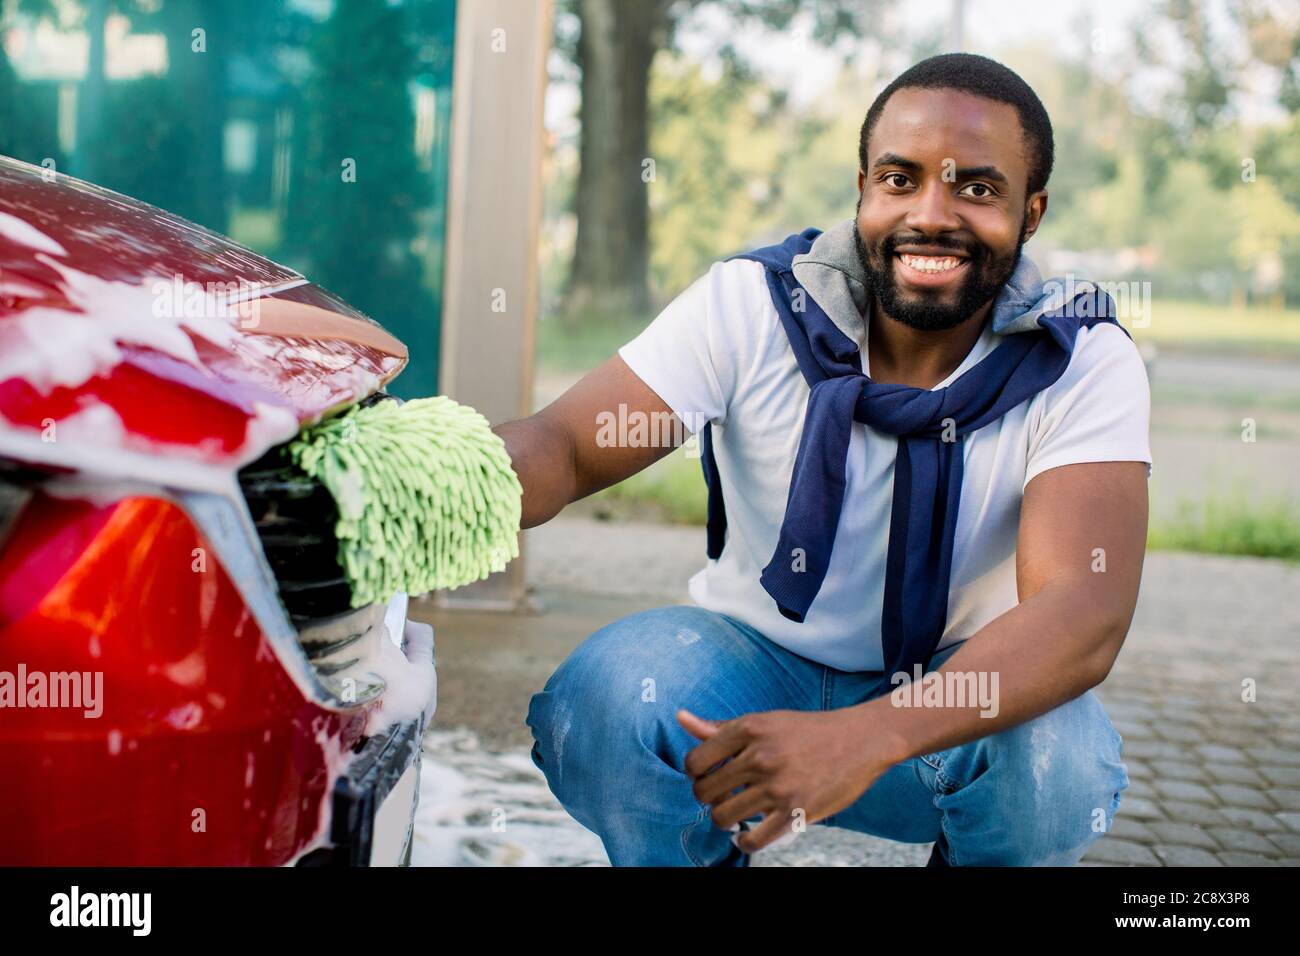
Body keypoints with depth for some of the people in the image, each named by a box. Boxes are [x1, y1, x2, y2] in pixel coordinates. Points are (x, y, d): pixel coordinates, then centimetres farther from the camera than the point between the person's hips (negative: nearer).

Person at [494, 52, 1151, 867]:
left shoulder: (1085, 363, -17)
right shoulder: (751, 304, -13)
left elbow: (1086, 614, -30)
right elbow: (565, 448, -18)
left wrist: (865, 738, -47)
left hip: (963, 687, 0)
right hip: (759, 662, 1)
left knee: (1058, 759, -33)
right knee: (604, 693, -30)